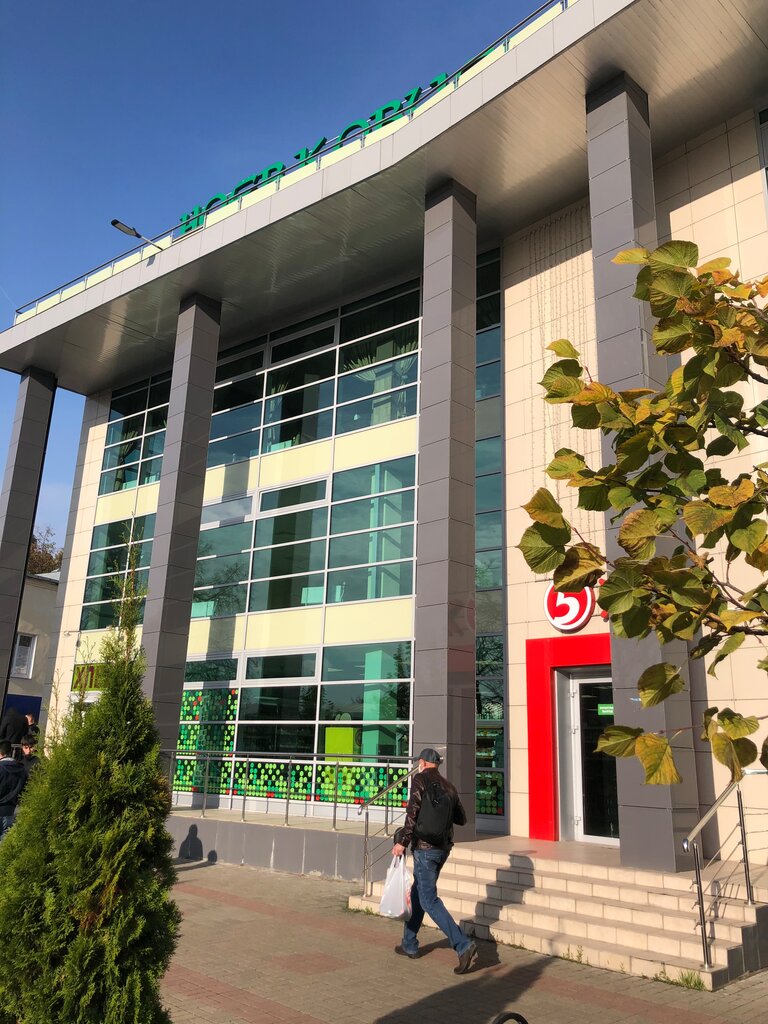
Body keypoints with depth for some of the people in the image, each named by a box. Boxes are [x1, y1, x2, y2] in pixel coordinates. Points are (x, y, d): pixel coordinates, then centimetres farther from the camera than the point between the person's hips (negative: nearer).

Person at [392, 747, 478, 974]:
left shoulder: (420, 780, -8)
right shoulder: (448, 786, 10)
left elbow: (413, 813, -18)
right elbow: (461, 819, 15)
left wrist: (402, 841, -15)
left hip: (424, 847, -7)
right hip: (443, 848, 8)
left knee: (429, 900, -6)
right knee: (417, 893, 21)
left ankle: (464, 946, -17)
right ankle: (409, 944, 30)